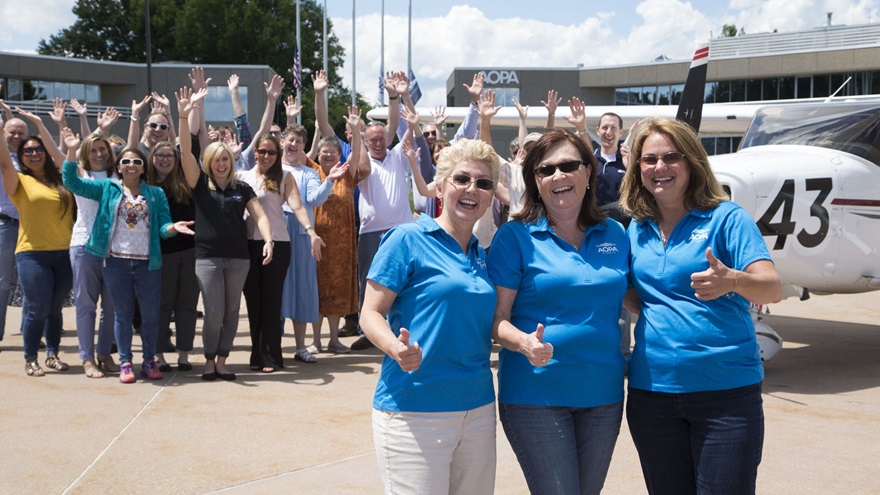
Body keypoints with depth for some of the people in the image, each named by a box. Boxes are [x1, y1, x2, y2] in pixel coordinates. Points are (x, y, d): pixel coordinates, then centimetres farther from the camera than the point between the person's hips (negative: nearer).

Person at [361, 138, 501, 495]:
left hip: (478, 408, 6)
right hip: (414, 408, -6)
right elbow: (370, 313, -8)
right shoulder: (408, 239, -5)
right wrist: (395, 347, -27)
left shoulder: (481, 255, 13)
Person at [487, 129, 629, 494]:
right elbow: (497, 318, -8)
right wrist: (526, 343, -27)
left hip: (603, 393, 5)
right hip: (536, 393, -4)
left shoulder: (615, 235, 7)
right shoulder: (515, 236, -5)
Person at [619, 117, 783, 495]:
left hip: (726, 390, -4)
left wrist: (731, 280, -37)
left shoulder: (725, 218, -5)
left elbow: (772, 288, -16)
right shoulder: (637, 230, 10)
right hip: (652, 390, 5)